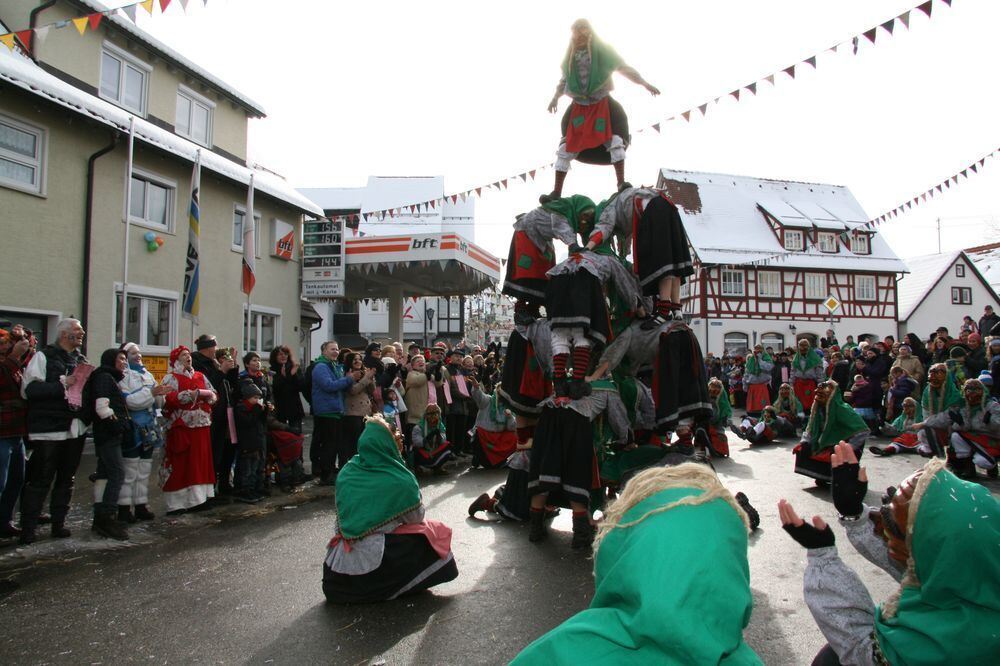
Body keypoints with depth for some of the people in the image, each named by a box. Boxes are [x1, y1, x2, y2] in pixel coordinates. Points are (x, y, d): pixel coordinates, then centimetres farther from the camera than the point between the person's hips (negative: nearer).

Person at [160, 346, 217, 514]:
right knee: (181, 464, -4)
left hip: (201, 425, 6)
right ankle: (176, 503, 1)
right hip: (181, 426, -5)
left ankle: (198, 498, 13)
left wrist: (204, 394, -7)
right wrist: (192, 394, -18)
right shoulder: (171, 378, 0)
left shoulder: (200, 376, 17)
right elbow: (169, 398, -17)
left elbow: (213, 394, 14)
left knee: (200, 461, 6)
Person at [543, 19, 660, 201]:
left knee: (615, 141, -21)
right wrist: (555, 98, 11)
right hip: (578, 107, 3)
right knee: (567, 146, -4)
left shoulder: (603, 51, 0)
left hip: (602, 105, -3)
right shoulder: (569, 57, 10)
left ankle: (621, 184, -19)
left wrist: (645, 83, -7)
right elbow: (564, 79, 24)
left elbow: (624, 68, 0)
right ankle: (556, 192, -4)